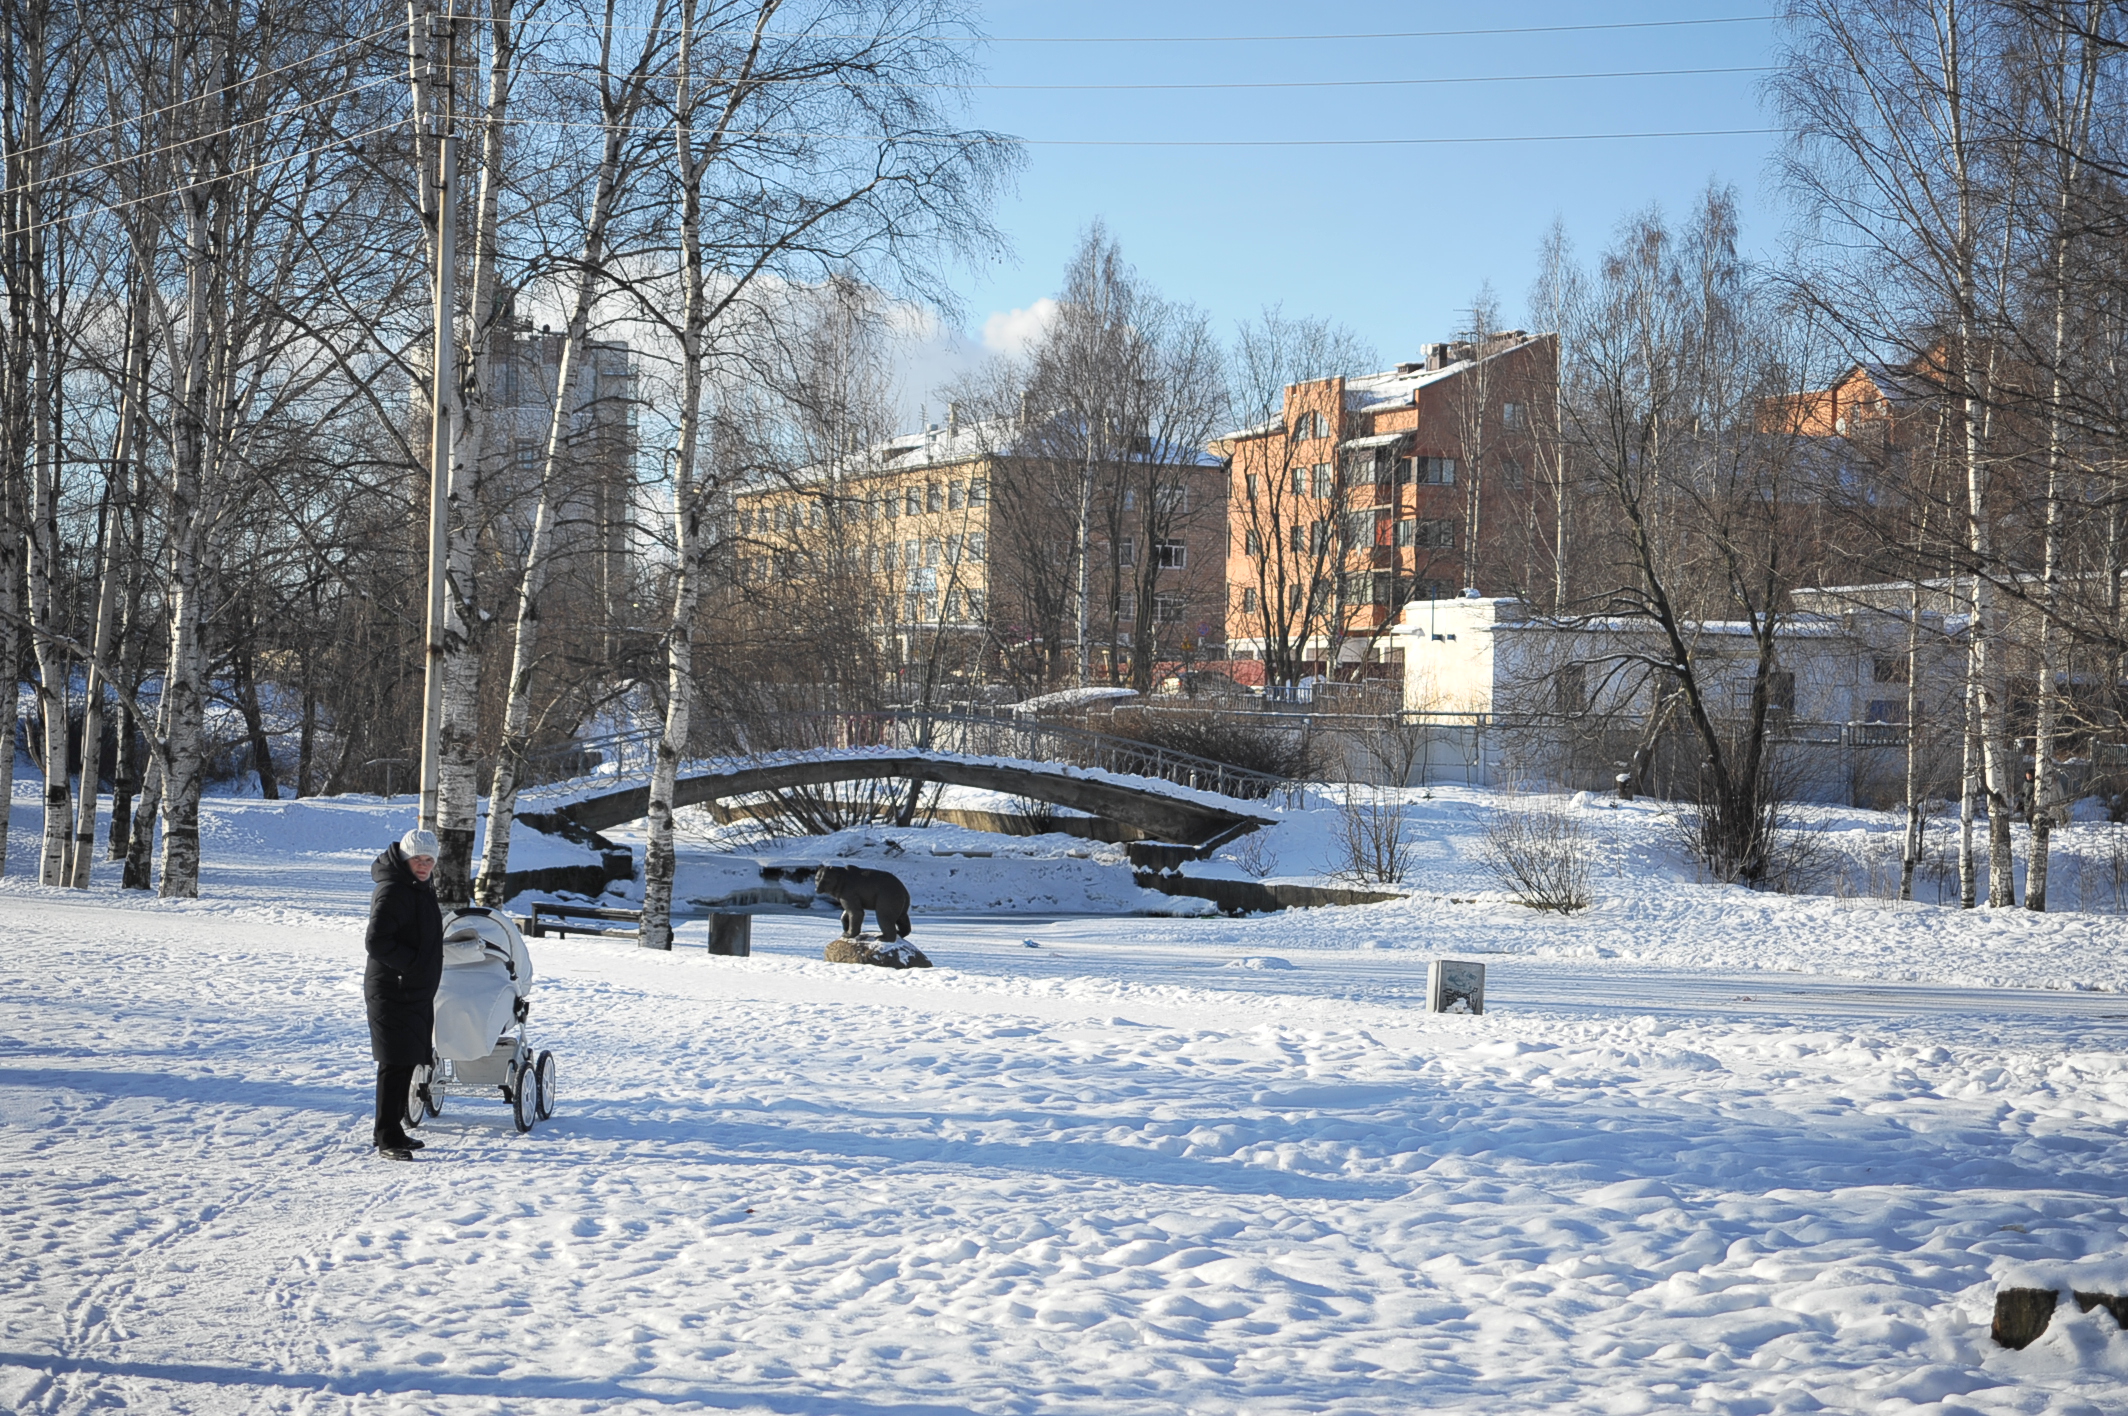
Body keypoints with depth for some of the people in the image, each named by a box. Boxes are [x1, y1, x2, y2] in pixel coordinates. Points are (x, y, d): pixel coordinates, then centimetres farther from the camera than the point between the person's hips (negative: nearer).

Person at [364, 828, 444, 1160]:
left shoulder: (421, 888, 14)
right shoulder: (392, 890, -17)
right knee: (396, 1063, -9)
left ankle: (390, 1130, 23)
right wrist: (412, 964, -19)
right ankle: (388, 1138, -5)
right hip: (393, 992, -10)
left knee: (408, 1061, 14)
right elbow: (376, 941, -23)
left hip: (417, 993, 10)